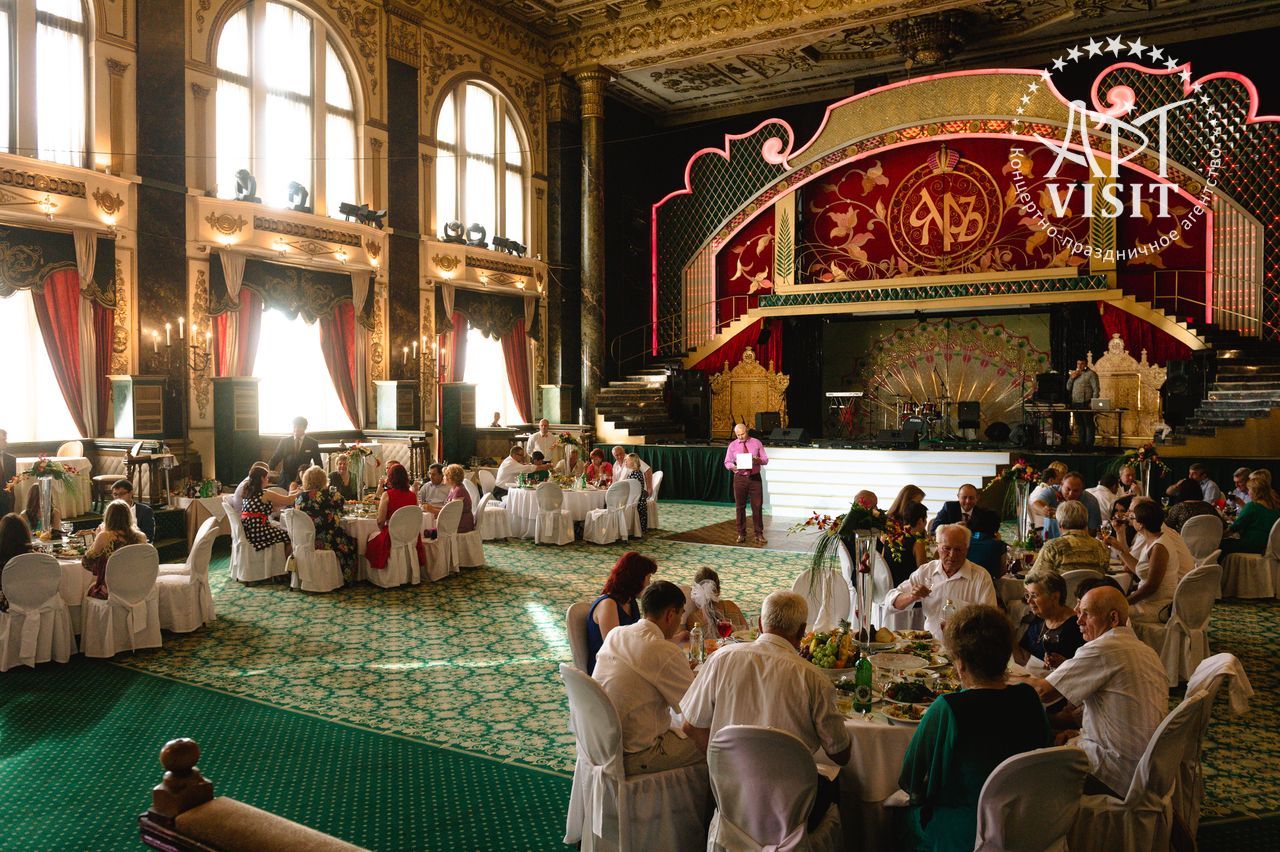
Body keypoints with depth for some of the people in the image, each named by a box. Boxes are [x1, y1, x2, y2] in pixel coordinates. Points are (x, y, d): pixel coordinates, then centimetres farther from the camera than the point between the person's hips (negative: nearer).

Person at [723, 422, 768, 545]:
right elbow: (727, 462, 5)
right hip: (740, 478, 1)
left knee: (757, 506, -1)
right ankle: (741, 534, 16)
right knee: (740, 507, 5)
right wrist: (732, 466, -18)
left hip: (755, 478, 0)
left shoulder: (756, 443, 3)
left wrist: (759, 460, -19)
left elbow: (766, 460, 4)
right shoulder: (732, 445, 4)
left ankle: (759, 535, 7)